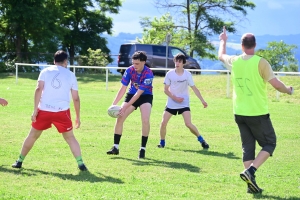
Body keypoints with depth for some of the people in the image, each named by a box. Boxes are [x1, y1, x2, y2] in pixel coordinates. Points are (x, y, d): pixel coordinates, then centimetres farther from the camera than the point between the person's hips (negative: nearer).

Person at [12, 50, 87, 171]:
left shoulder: (45, 71, 6)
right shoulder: (70, 75, 9)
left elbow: (38, 89, -7)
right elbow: (76, 98, 9)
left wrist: (35, 110, -7)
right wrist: (78, 117, 17)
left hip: (44, 110, 0)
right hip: (62, 111, 0)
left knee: (32, 136, 17)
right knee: (69, 137, 12)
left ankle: (19, 161, 25)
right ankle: (80, 164, 0)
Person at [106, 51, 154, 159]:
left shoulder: (148, 74, -28)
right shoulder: (129, 70, -16)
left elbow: (139, 93, -28)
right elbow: (123, 88, -12)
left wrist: (125, 107, -31)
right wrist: (114, 104, -21)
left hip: (145, 96, -4)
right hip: (132, 94, 4)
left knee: (145, 120, -23)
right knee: (119, 118, -7)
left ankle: (143, 149, -9)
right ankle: (115, 147, 3)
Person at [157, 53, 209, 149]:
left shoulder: (187, 74, -8)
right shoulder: (169, 74, -6)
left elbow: (194, 88, -3)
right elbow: (166, 90, -1)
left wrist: (202, 101, -9)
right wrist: (175, 98, -14)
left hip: (184, 103, -2)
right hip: (171, 103, 2)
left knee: (188, 124, -16)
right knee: (163, 123, -6)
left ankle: (201, 140, -2)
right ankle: (162, 142, 14)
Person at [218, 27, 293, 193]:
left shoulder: (234, 62, 2)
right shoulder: (261, 63, -13)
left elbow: (221, 56, 26)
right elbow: (277, 85, -11)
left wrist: (223, 40, 44)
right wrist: (288, 90, 10)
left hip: (239, 113, 5)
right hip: (258, 113, -5)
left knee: (248, 147, 12)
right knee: (269, 144, 7)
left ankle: (251, 183, 7)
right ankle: (250, 171, -12)